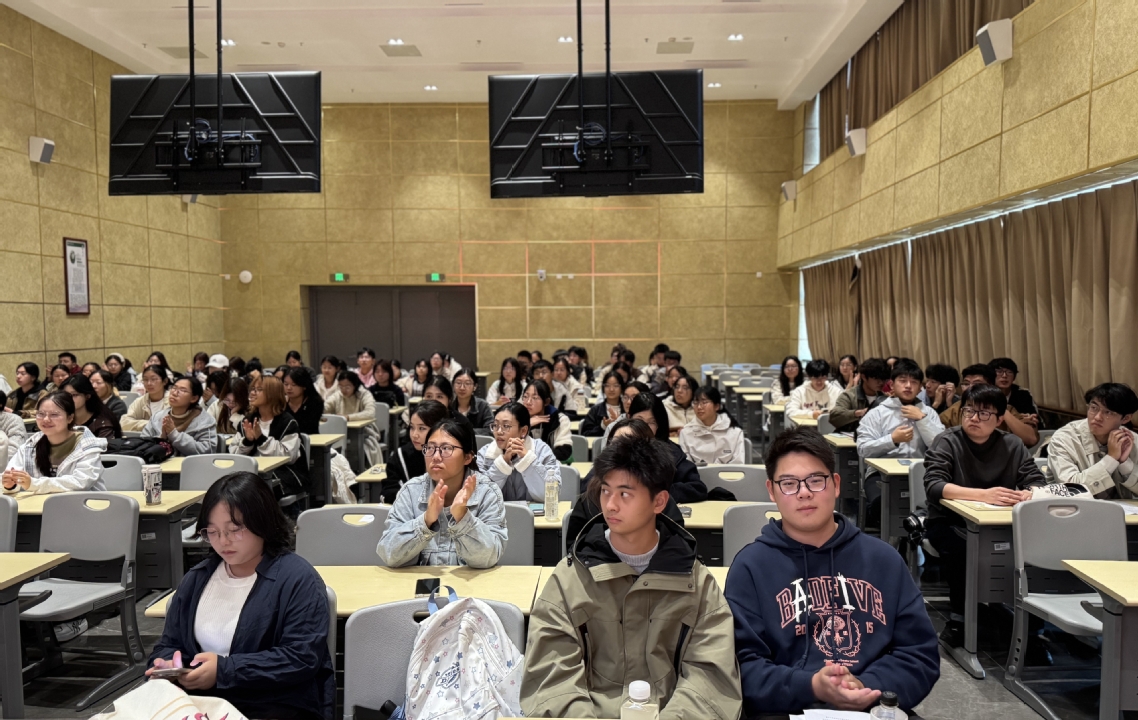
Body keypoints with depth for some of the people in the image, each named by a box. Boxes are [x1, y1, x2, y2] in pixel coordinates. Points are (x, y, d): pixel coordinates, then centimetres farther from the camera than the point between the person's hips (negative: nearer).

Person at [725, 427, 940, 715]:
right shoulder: (750, 566, 2)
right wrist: (811, 688, -19)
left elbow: (920, 652, 9)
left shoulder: (883, 559, 12)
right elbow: (741, 666, -4)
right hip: (788, 711, -2)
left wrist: (867, 687, -9)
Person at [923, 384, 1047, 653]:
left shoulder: (1011, 445, 6)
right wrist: (984, 494, -34)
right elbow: (933, 486, -20)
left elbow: (1038, 480, -1)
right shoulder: (947, 442, -6)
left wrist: (1030, 493, -26)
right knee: (961, 546, -36)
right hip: (948, 523, -3)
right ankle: (958, 618, -16)